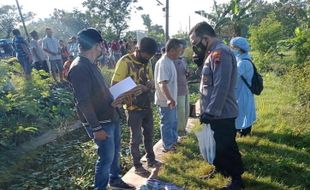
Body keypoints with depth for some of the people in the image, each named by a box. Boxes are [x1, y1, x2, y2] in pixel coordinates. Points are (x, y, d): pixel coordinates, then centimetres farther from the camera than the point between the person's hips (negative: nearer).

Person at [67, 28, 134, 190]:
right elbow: (83, 102, -25)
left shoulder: (90, 64, 8)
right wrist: (96, 128, -23)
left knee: (115, 151, 21)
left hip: (110, 117, 9)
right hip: (99, 122, -9)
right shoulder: (79, 68, -22)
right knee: (106, 157, 3)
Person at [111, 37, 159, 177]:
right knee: (136, 137, 6)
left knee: (149, 134, 20)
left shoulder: (146, 62, 5)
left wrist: (151, 83, -8)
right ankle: (137, 166, 24)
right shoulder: (125, 62, -17)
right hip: (133, 107, -7)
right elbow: (115, 85, -19)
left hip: (147, 105, 7)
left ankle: (151, 159, 39)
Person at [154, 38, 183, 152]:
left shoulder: (170, 61, 9)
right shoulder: (163, 63, -23)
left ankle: (173, 140, 39)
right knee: (167, 123, 5)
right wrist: (169, 99, -44)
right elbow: (162, 83, -33)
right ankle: (167, 146, 21)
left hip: (171, 100, 10)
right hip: (166, 101, -10)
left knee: (173, 122, 22)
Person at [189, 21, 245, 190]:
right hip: (215, 113, 9)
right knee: (218, 145, 23)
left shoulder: (220, 53, -21)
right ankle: (220, 169, 43)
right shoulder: (213, 53, 10)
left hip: (222, 114, -9)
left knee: (227, 148, 6)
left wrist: (210, 112, -23)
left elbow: (221, 87, -26)